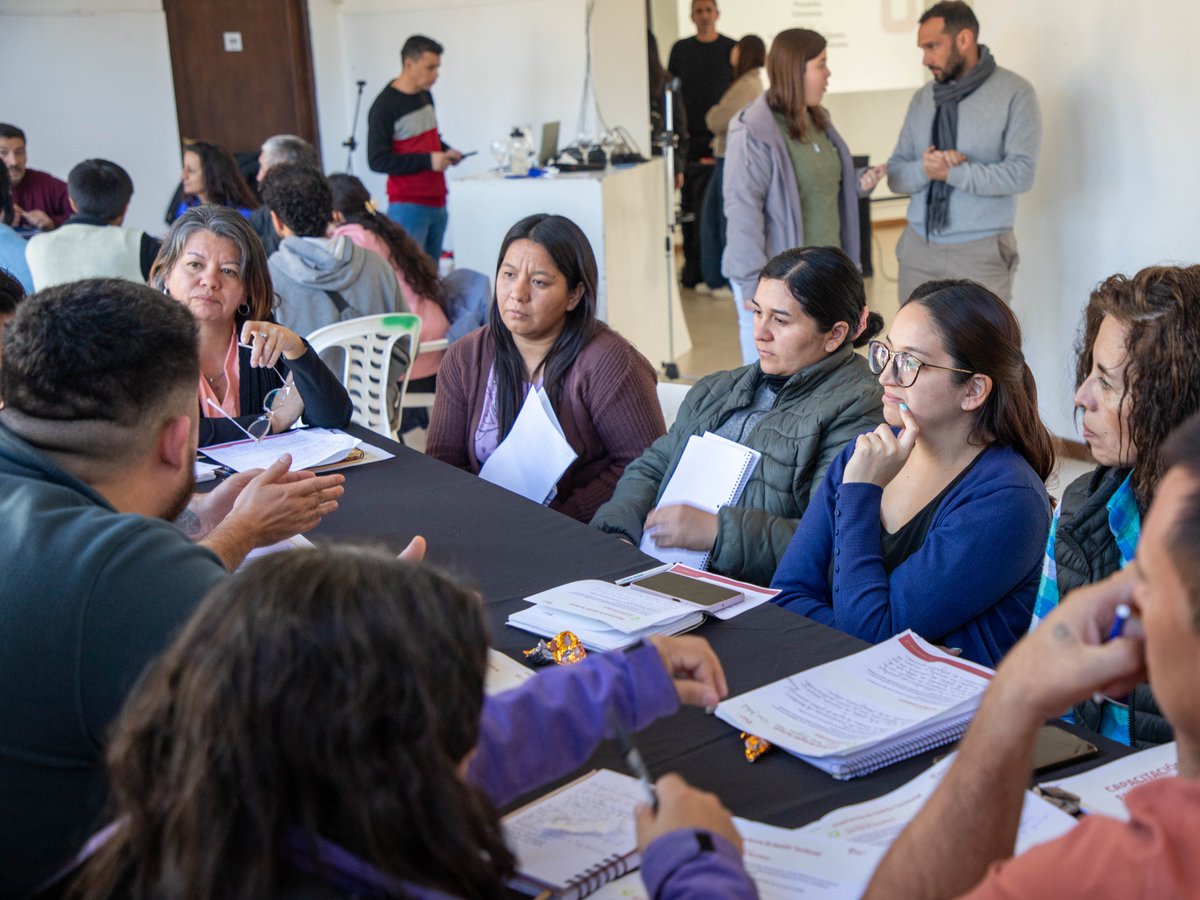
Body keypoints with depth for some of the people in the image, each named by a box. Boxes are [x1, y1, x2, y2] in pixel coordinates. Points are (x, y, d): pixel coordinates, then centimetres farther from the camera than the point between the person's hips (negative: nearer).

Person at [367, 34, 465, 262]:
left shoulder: (425, 96, 12)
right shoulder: (384, 106, -11)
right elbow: (377, 160, -14)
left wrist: (446, 151, 6)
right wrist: (428, 160, -18)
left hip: (437, 202, 7)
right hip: (408, 207, -7)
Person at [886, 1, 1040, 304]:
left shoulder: (1015, 93, -5)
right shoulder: (922, 98, 9)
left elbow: (1020, 173, -14)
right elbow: (895, 175, 8)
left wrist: (950, 172, -19)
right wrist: (924, 169, -14)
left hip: (981, 252, -4)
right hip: (918, 248, 4)